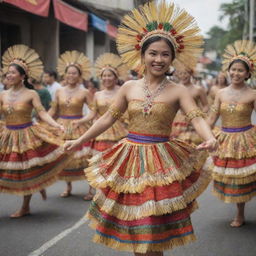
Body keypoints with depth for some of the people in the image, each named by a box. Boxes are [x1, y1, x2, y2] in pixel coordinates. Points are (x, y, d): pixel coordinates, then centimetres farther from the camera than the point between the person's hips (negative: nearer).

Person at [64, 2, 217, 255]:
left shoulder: (178, 91, -4)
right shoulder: (129, 87, 4)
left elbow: (197, 118, -15)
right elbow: (108, 118, 9)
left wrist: (209, 138, -37)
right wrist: (80, 141, 7)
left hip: (161, 161, -2)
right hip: (130, 159, 3)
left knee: (155, 231, 3)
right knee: (133, 225, 12)